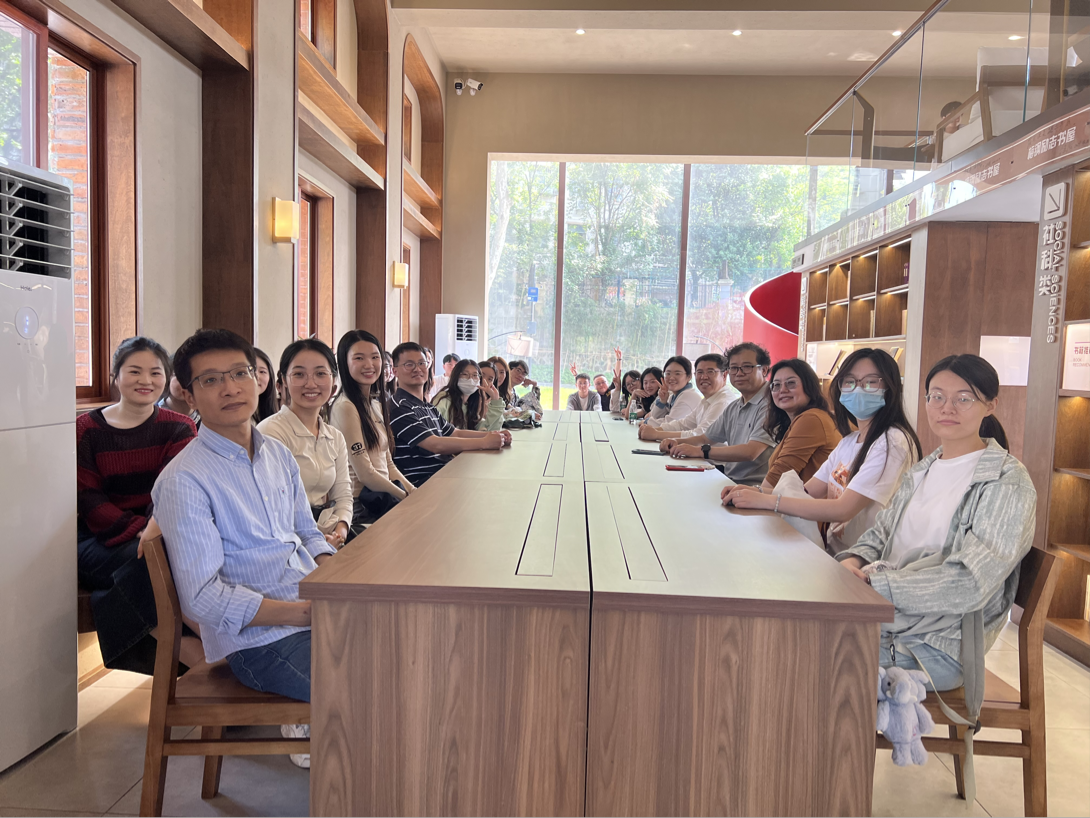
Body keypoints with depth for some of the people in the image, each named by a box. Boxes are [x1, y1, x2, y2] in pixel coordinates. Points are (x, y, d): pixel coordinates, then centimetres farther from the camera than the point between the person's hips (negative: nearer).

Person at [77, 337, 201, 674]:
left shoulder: (179, 428, 8)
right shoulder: (86, 430, 7)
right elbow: (88, 501, -3)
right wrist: (138, 530, -21)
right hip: (98, 540, -1)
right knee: (151, 558, -32)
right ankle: (185, 647, -24)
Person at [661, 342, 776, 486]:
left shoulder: (769, 404, -14)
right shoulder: (733, 407, 15)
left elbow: (751, 452, -23)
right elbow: (707, 438, 25)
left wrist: (700, 451, -22)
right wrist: (677, 442, 6)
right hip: (730, 481, 8)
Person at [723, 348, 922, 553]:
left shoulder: (893, 442, -16)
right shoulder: (850, 440, 13)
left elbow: (844, 509, -22)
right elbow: (809, 492, 7)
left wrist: (766, 501, -24)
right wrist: (759, 493, -12)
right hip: (833, 551, 7)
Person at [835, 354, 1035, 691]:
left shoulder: (1007, 484, -8)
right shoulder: (921, 471, 16)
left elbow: (968, 585, -18)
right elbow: (880, 533, 17)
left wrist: (874, 582, -19)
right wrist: (853, 561, -7)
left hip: (935, 648, -6)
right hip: (879, 621, 6)